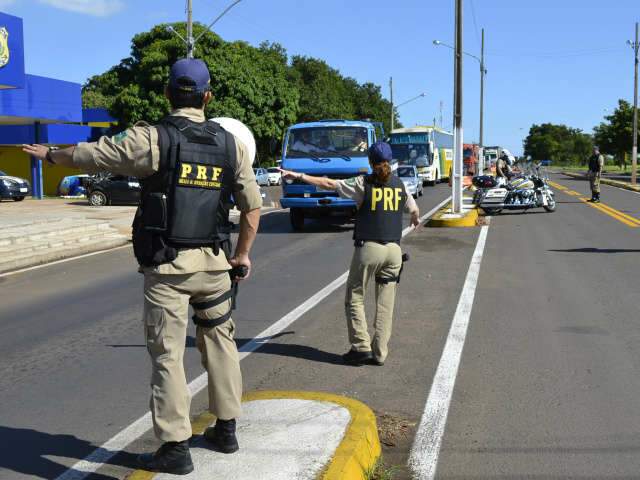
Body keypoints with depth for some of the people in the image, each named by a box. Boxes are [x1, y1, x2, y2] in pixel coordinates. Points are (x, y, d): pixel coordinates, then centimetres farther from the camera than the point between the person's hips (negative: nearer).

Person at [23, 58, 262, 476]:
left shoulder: (151, 140, -8)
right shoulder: (231, 144, 3)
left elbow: (90, 155, 3)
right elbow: (252, 205, 6)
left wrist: (50, 154, 22)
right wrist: (243, 254, 17)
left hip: (167, 266, -4)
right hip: (214, 262, 4)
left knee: (168, 355, 2)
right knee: (220, 341, 16)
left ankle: (176, 448, 7)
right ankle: (226, 429, 27)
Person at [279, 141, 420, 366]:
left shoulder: (363, 183, -4)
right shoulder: (400, 185, 8)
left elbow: (329, 183, -7)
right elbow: (414, 210, 24)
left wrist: (298, 175, -2)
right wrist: (416, 220, 47)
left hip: (369, 247, -4)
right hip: (394, 249, 4)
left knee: (354, 298, 8)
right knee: (385, 304, 8)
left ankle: (362, 347, 2)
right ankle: (379, 353, 9)